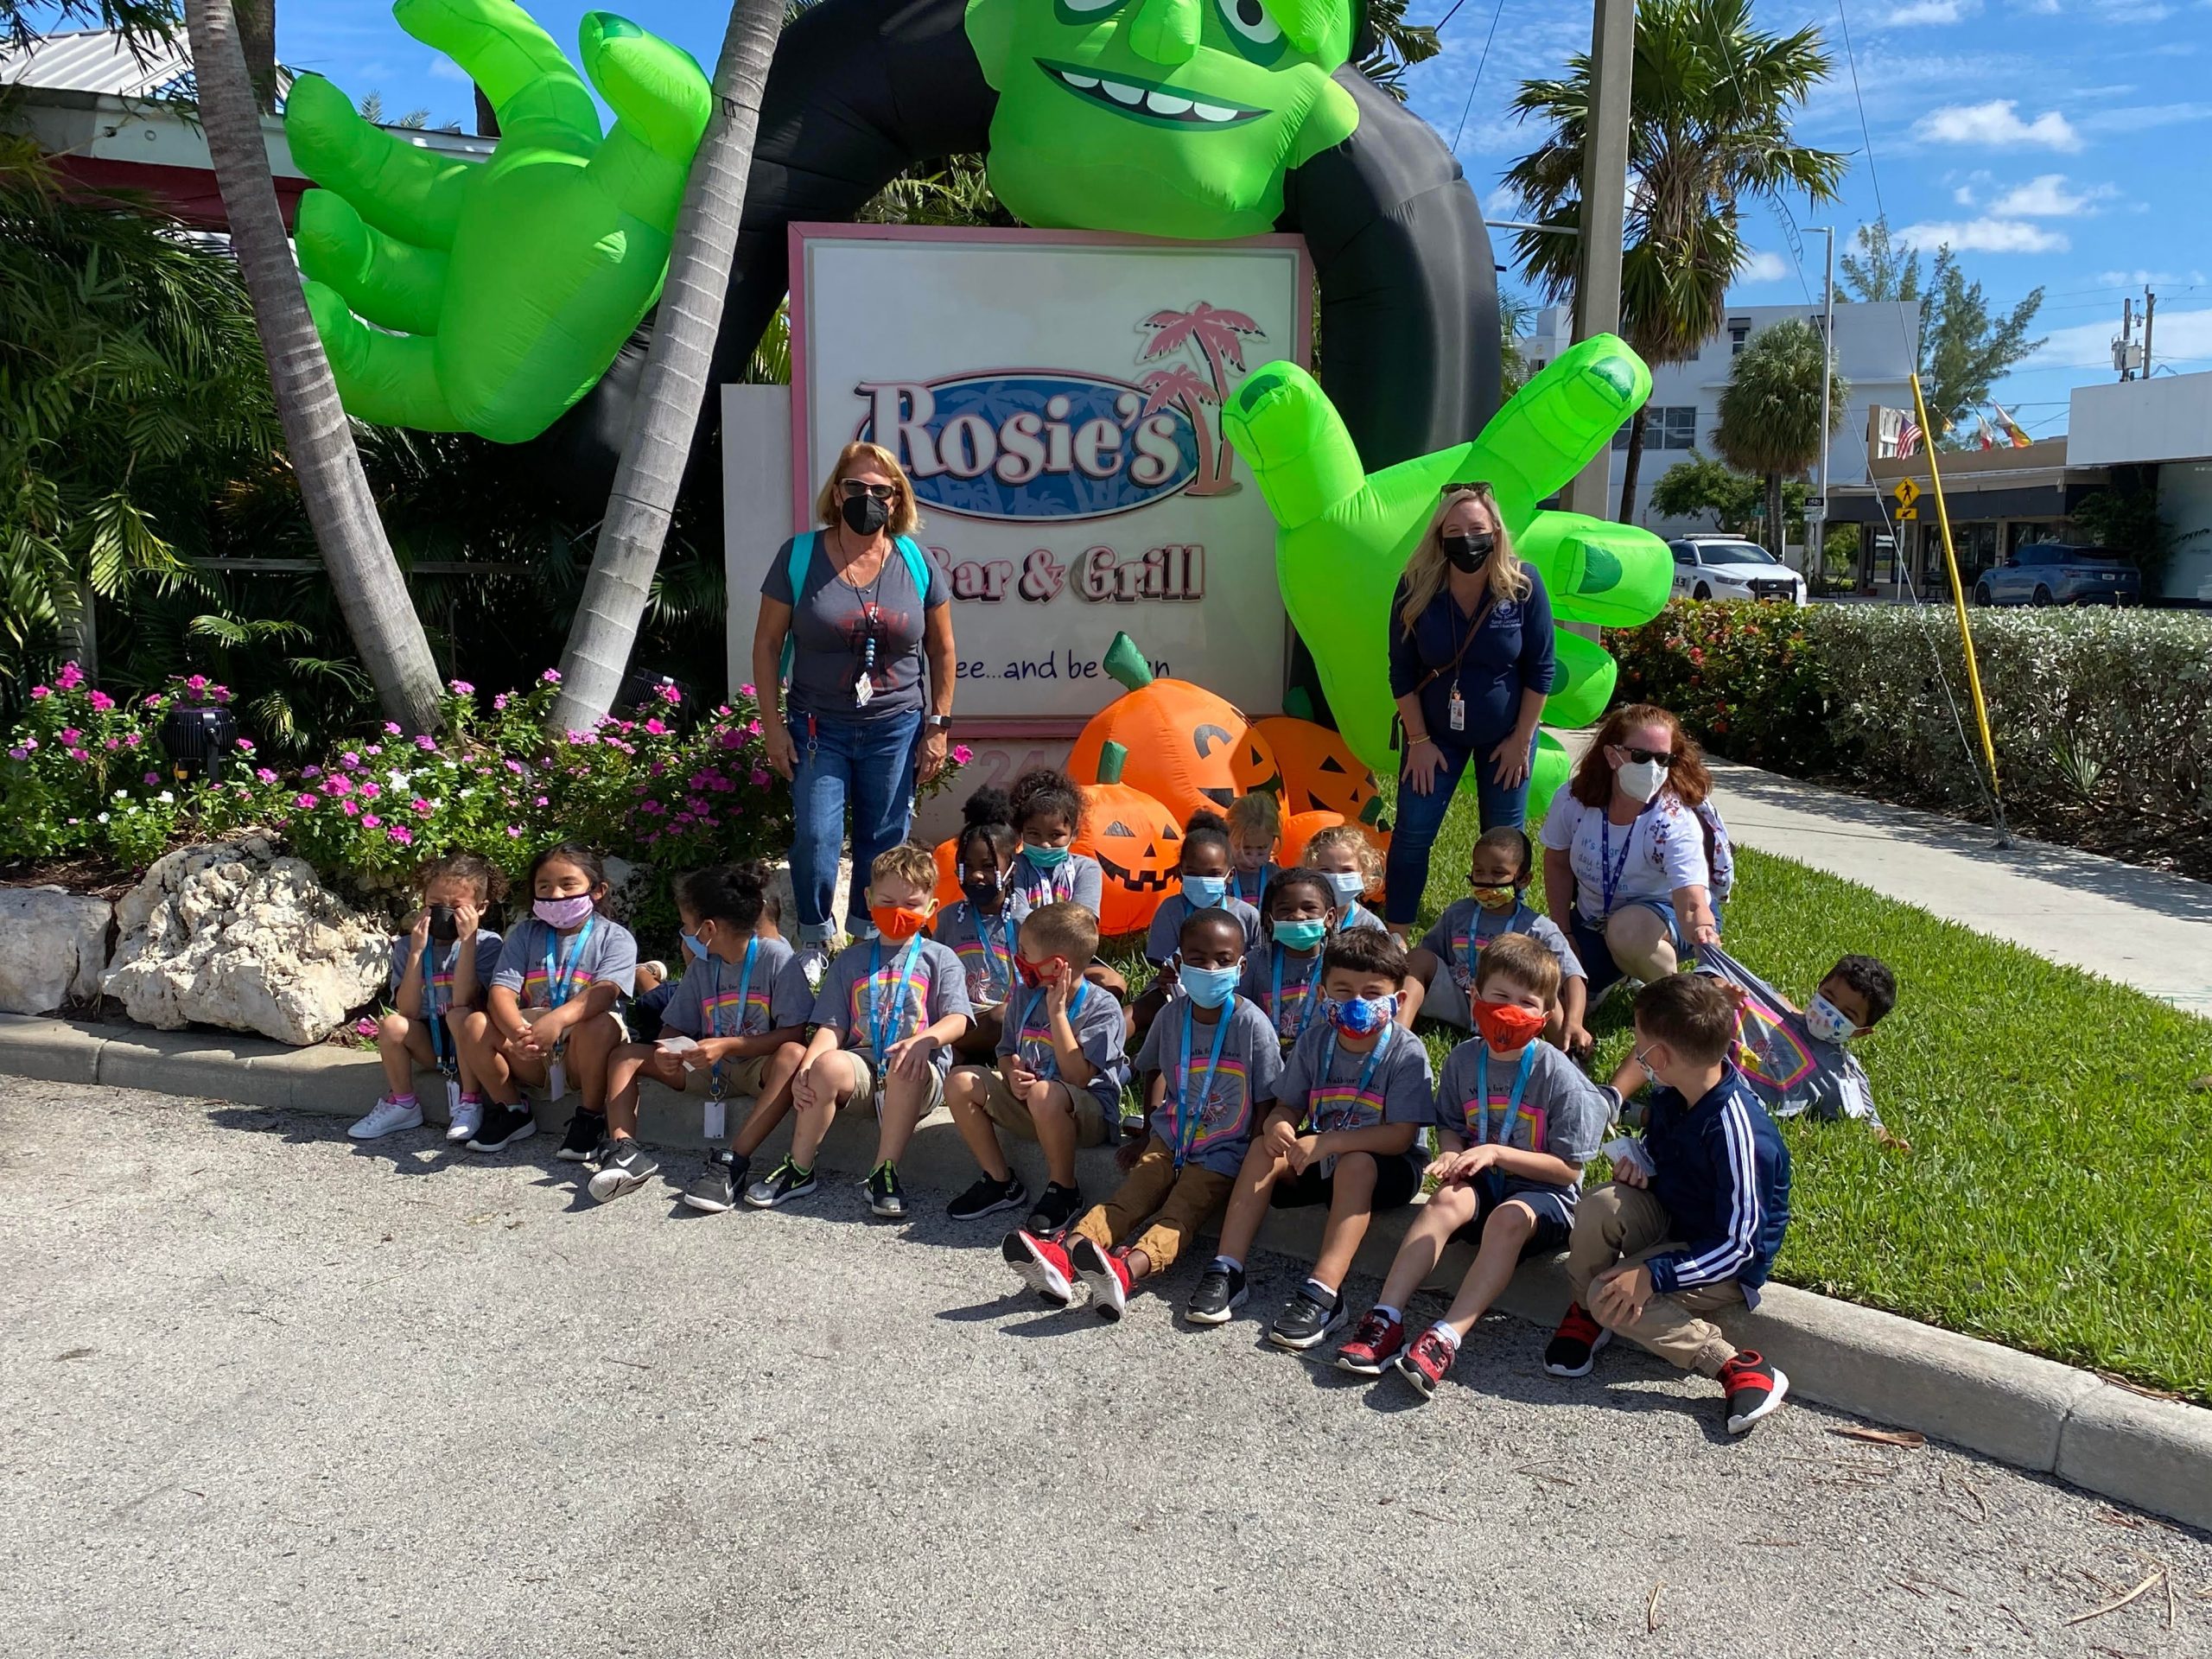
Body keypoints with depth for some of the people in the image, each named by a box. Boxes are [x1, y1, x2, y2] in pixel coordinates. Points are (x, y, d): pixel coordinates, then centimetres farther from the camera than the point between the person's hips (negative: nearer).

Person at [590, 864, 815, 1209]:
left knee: (794, 1055, -38)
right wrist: (665, 1052, -15)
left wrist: (727, 1046, -26)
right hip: (709, 1068, 6)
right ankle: (625, 1150, -23)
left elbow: (794, 1034, -18)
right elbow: (674, 1028, 9)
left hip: (758, 1067, -6)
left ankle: (733, 1162, -44)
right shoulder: (701, 965, 5)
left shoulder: (776, 957, -13)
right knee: (626, 1054, -4)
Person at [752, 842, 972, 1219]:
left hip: (918, 1067, -2)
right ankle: (799, 1169, -15)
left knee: (905, 1071, -37)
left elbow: (957, 1020, -3)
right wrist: (806, 1067, -12)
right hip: (863, 1062, 2)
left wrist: (923, 1040, -25)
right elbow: (832, 1027, 8)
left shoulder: (940, 959, 11)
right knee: (828, 1065, -31)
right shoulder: (851, 960, 17)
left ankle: (884, 1172, -24)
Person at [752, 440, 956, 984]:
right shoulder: (799, 556, -3)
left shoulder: (917, 562, 1)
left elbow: (942, 650, 8)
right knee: (815, 837, -8)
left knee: (884, 843, 6)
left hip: (896, 729, 1)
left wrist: (938, 727, 4)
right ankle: (814, 942, 14)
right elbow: (767, 643, 1)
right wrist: (772, 724, -4)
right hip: (818, 728, -1)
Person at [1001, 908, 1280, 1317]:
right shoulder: (1172, 1017, 1)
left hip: (1221, 1153, -4)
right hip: (1170, 1139, 4)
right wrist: (1150, 1133, 18)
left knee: (1179, 1214, -27)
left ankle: (1129, 1268, -56)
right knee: (1128, 1197, -19)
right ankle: (1064, 1255, -43)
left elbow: (1269, 1101, -7)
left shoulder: (1251, 1024, -12)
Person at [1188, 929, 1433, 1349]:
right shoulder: (1314, 1042, -1)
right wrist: (1277, 1126, -24)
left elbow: (1401, 1136, -23)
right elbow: (1287, 1107, 2)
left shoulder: (1406, 1053, -16)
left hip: (1384, 1166, -5)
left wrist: (1327, 1143, -32)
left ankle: (1323, 1293, -43)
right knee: (1265, 1148, -19)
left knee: (1355, 1165, -35)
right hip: (1319, 1158, 5)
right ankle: (1227, 1270, -23)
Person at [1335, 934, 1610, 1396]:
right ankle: (1385, 1319, -36)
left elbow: (1568, 1169, -11)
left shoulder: (1560, 1077, -13)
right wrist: (1452, 1155, -10)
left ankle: (1445, 1339, -44)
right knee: (1446, 1200, -29)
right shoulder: (1462, 1060, 0)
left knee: (1509, 1218, -36)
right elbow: (1449, 1127, 14)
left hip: (1544, 1193, -3)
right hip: (1482, 1184, 4)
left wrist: (1495, 1153, -20)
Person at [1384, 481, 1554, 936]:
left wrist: (1522, 738, -8)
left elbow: (1540, 669, -9)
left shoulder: (1523, 584, -16)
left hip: (1506, 735, 0)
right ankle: (1394, 939, 9)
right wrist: (1419, 740, -8)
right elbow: (1402, 672, -7)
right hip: (1436, 731, 0)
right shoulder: (1417, 587, -14)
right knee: (1412, 833, -2)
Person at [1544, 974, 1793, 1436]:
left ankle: (1739, 1368, -17)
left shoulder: (1738, 1133, -31)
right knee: (1601, 1206, -22)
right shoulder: (1671, 1096, -6)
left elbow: (1737, 1244, -28)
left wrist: (1653, 1275, -30)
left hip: (1728, 1267, -7)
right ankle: (1584, 1312, 1)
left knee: (1614, 1298, -25)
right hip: (1670, 1220, 7)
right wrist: (1636, 1161, -6)